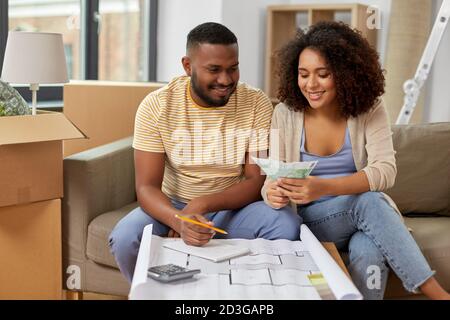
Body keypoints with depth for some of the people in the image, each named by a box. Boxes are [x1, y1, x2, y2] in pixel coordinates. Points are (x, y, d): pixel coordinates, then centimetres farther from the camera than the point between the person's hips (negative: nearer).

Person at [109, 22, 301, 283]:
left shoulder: (257, 104, -11)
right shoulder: (156, 106, -13)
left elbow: (257, 181, -11)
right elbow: (147, 187, -17)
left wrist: (202, 204, -28)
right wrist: (178, 220, -40)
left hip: (233, 206, 0)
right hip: (174, 206, 0)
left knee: (287, 227, -29)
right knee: (125, 239, -29)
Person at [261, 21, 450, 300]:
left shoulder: (370, 110, -7)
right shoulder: (285, 114, -5)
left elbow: (386, 170, -21)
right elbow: (272, 177, -7)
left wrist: (324, 187, -38)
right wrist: (273, 193, -34)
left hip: (369, 214, 0)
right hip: (312, 220, 0)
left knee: (368, 253, -37)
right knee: (367, 201, -33)